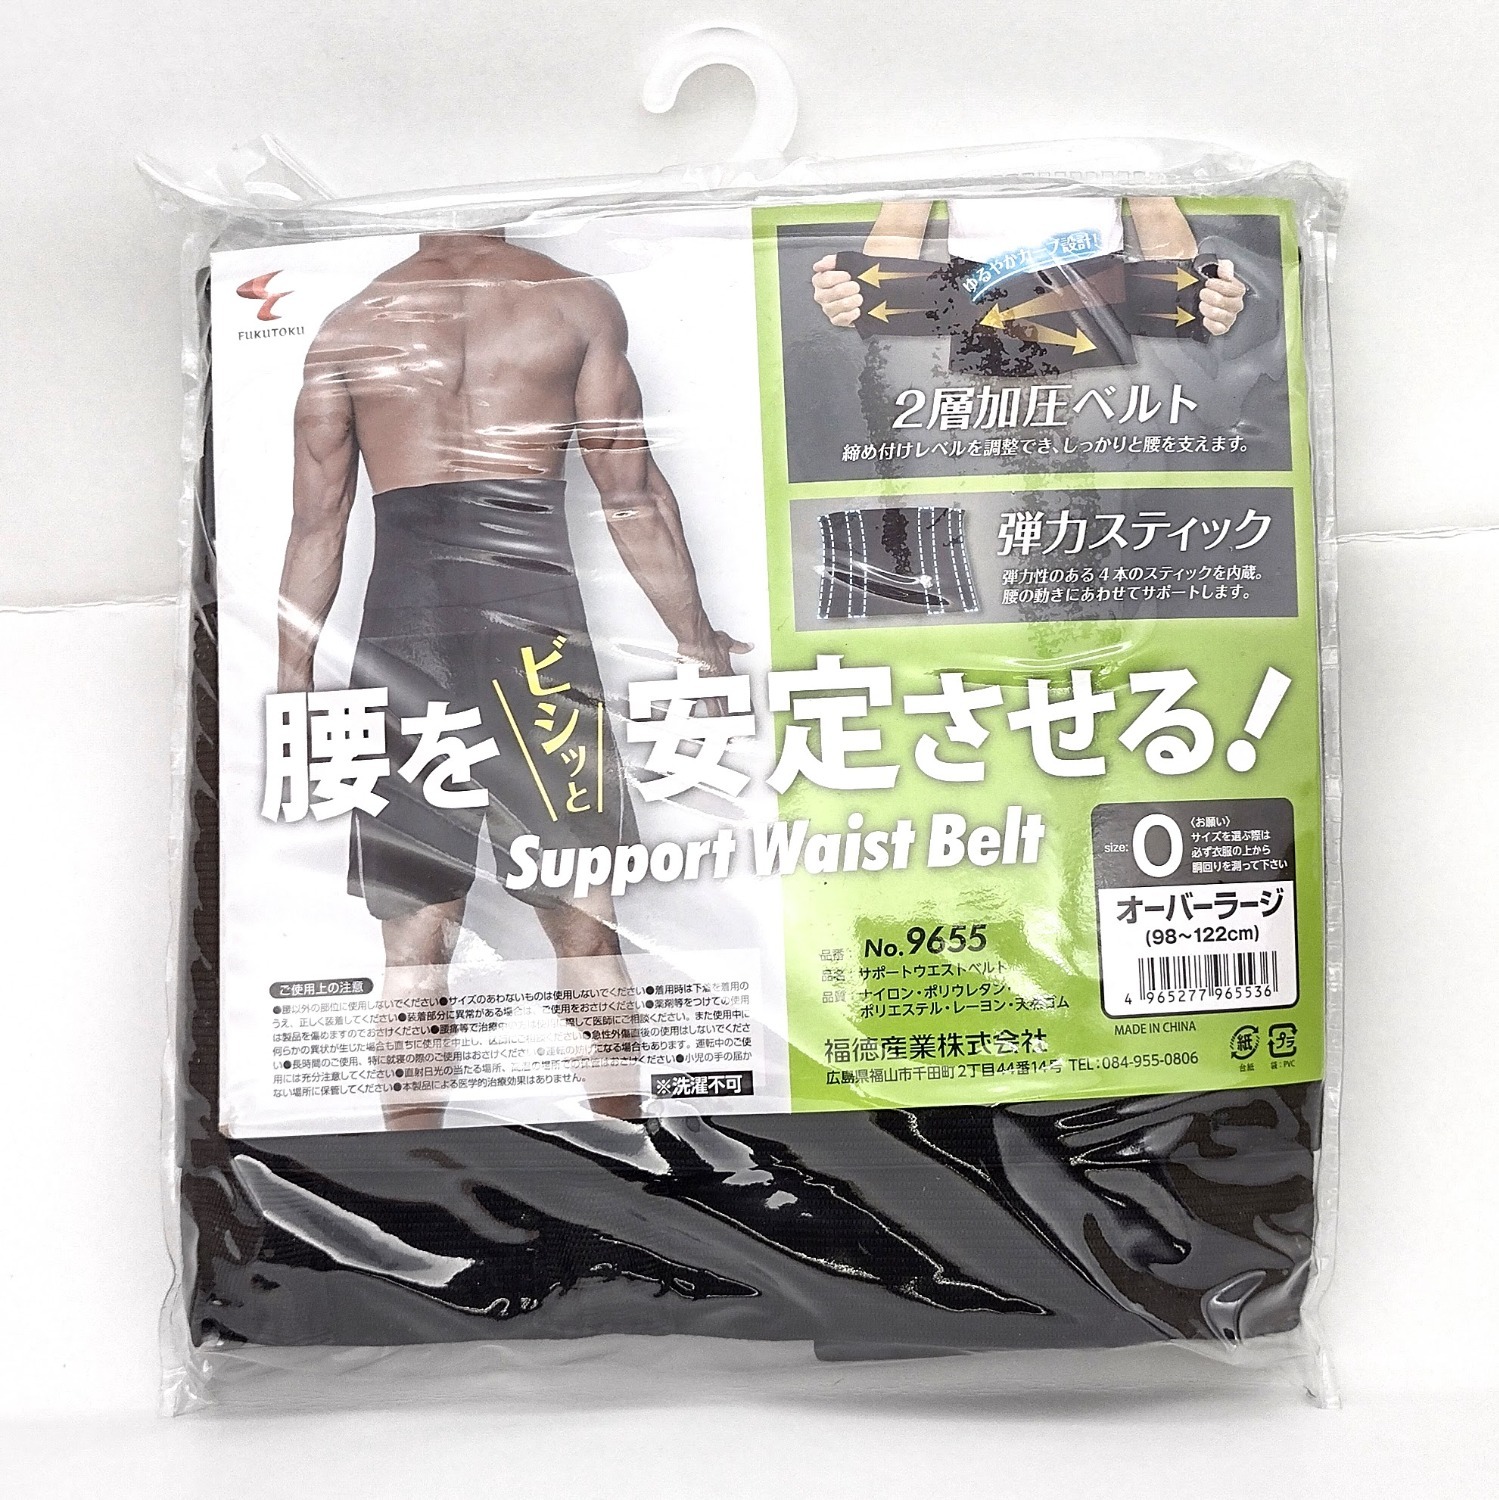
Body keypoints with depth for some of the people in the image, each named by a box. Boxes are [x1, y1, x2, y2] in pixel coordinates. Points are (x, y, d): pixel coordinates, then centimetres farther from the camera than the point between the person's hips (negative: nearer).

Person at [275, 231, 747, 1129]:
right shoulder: (580, 303, 10)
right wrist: (698, 640, 14)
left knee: (415, 944, 7)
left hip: (402, 625, 2)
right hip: (533, 611, -1)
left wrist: (295, 679, 16)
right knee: (585, 929, 4)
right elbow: (633, 495, 6)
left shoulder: (349, 326, 15)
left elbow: (317, 524, 11)